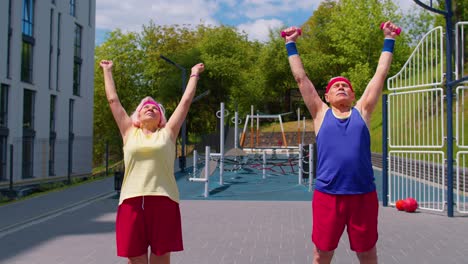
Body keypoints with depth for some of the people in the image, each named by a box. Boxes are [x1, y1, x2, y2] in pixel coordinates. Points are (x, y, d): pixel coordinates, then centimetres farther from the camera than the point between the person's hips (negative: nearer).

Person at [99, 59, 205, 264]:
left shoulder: (167, 133, 11)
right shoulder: (129, 132, 13)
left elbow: (186, 101, 16)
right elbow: (113, 100, 19)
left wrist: (194, 75, 25)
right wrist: (107, 71, 28)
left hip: (163, 201, 0)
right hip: (132, 201, 1)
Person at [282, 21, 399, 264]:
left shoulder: (362, 112, 10)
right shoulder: (321, 114, 8)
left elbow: (380, 74, 12)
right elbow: (301, 78, 10)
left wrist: (389, 40, 16)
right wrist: (291, 44, 12)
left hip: (363, 195, 1)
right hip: (327, 195, -1)